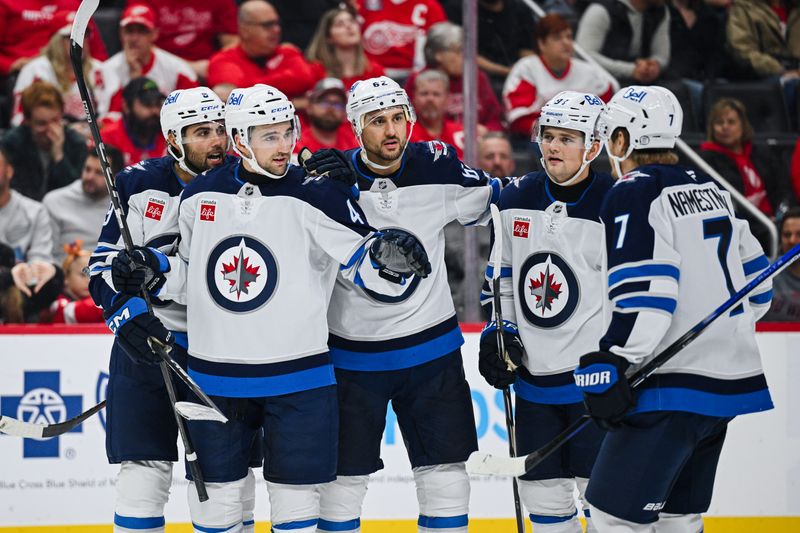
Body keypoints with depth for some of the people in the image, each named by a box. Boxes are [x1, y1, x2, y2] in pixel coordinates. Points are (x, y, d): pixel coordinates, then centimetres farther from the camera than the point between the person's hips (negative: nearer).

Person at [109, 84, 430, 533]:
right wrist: (155, 270, 0)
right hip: (214, 378, 3)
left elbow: (366, 268, -9)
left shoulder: (317, 197, -8)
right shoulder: (201, 196, 4)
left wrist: (389, 256, -30)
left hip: (296, 380, -3)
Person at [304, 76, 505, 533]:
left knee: (445, 474, 5)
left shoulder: (438, 167, -6)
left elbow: (497, 201, 10)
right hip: (352, 354, -1)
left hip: (431, 347, 1)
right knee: (344, 476, 6)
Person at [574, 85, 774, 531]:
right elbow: (754, 276, 21)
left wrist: (610, 365, -23)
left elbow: (647, 292, -21)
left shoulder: (634, 193, -9)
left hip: (676, 383, -9)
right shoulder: (710, 189, 17)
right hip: (730, 377, 9)